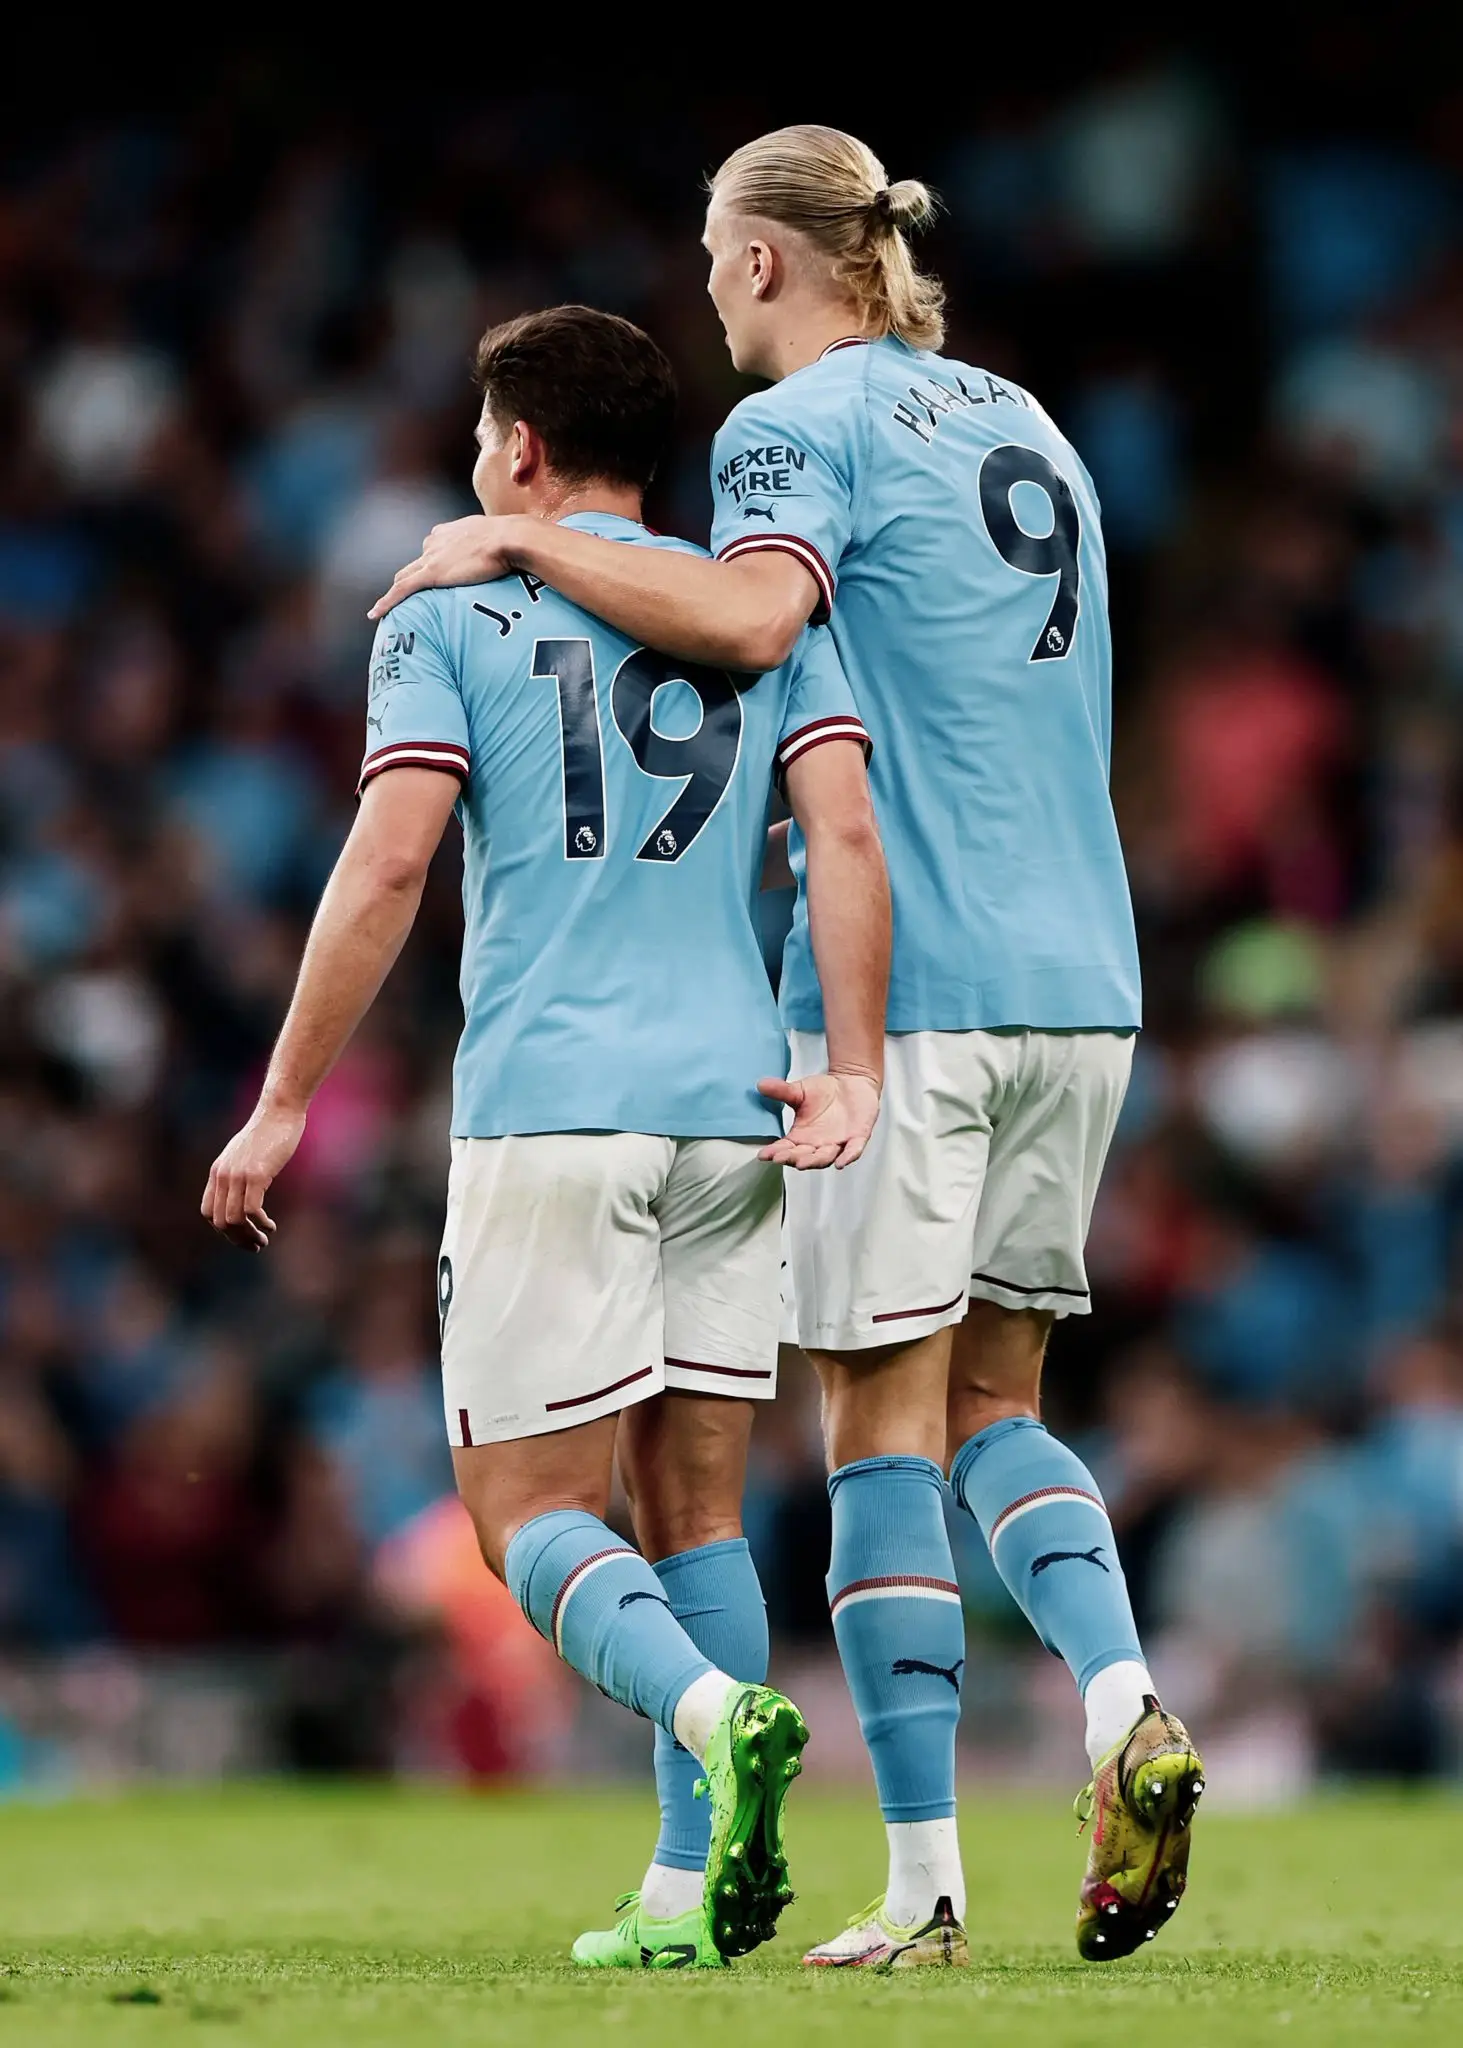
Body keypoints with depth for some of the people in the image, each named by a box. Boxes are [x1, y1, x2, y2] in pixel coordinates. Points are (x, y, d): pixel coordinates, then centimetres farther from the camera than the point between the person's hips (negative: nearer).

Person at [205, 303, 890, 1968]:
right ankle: (703, 1886, 0)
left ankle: (720, 1713, -27)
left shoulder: (449, 617, 3)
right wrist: (853, 1077, -4)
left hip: (546, 1109, -4)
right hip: (734, 1112, 4)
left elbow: (388, 860, -7)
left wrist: (284, 1104, -3)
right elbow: (846, 833, 0)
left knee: (529, 1513, 1)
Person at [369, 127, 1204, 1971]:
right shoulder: (1022, 426, 20)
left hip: (910, 988, -7)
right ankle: (1126, 1711, -10)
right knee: (993, 1401, 14)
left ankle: (924, 1882, -3)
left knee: (881, 1425, -2)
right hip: (1079, 978, 7)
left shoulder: (801, 423, -5)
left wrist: (524, 547, -15)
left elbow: (752, 613, -25)